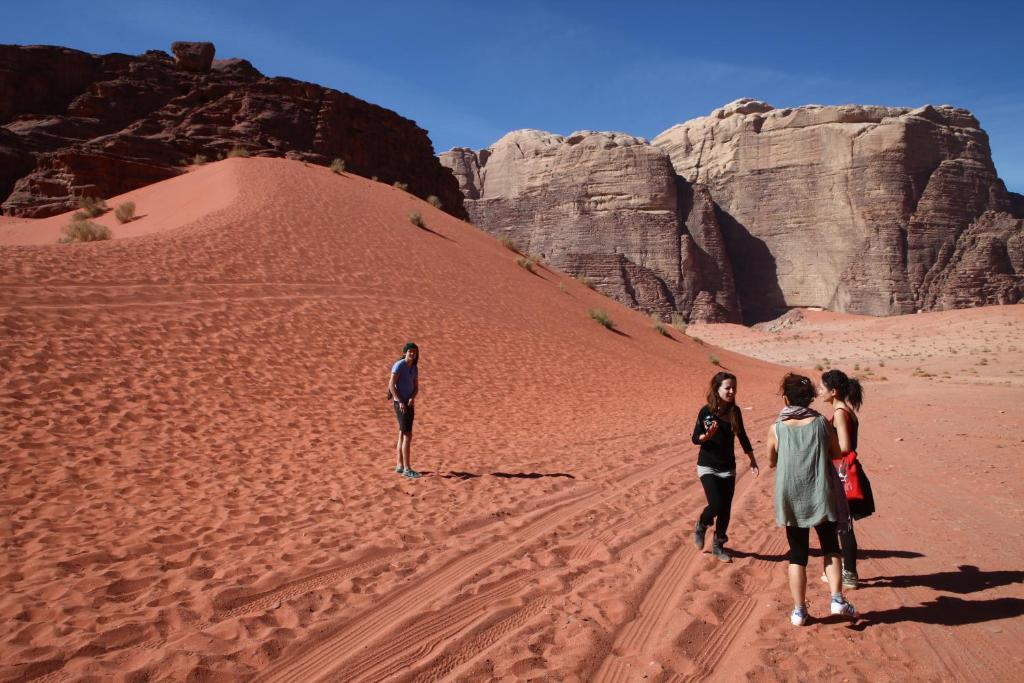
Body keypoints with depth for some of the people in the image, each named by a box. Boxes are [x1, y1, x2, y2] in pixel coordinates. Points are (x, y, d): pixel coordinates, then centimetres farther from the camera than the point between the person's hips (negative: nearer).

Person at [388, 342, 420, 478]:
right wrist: (400, 402, -23)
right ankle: (407, 468, -7)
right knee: (407, 435, -10)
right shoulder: (399, 365, -13)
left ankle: (400, 466, 19)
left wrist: (412, 399, -10)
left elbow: (416, 387, 11)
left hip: (409, 404, 8)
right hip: (400, 403, -8)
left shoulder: (414, 368, 10)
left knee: (403, 435, 12)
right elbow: (391, 385, -17)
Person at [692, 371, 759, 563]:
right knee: (716, 505, -14)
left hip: (728, 468, 4)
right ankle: (701, 527, 18)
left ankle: (718, 545, 26)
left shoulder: (735, 411, -2)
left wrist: (752, 460, 11)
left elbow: (742, 436, 10)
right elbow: (695, 439, -8)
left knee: (726, 509, 6)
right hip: (707, 466, -4)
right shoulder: (706, 411, -13)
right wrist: (707, 435, -28)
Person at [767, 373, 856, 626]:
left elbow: (771, 462, 3)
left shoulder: (776, 429, -9)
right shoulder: (821, 423, -7)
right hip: (821, 496, 0)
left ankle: (799, 610, 15)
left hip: (791, 500, 0)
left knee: (797, 554, 11)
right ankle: (837, 599, 10)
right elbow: (837, 453, 5)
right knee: (830, 547, 20)